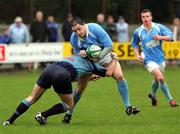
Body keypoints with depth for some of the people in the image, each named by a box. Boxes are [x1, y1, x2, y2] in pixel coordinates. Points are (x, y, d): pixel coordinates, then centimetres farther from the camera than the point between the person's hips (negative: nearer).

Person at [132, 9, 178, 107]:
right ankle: (170, 99, -10)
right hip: (149, 59, -3)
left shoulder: (159, 27, -4)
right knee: (161, 78, -20)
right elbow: (135, 44, 14)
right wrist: (138, 55, 0)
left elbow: (171, 37, -5)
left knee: (157, 80, 17)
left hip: (160, 58, 3)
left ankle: (153, 95, 48)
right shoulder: (138, 32, -3)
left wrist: (161, 37, -22)